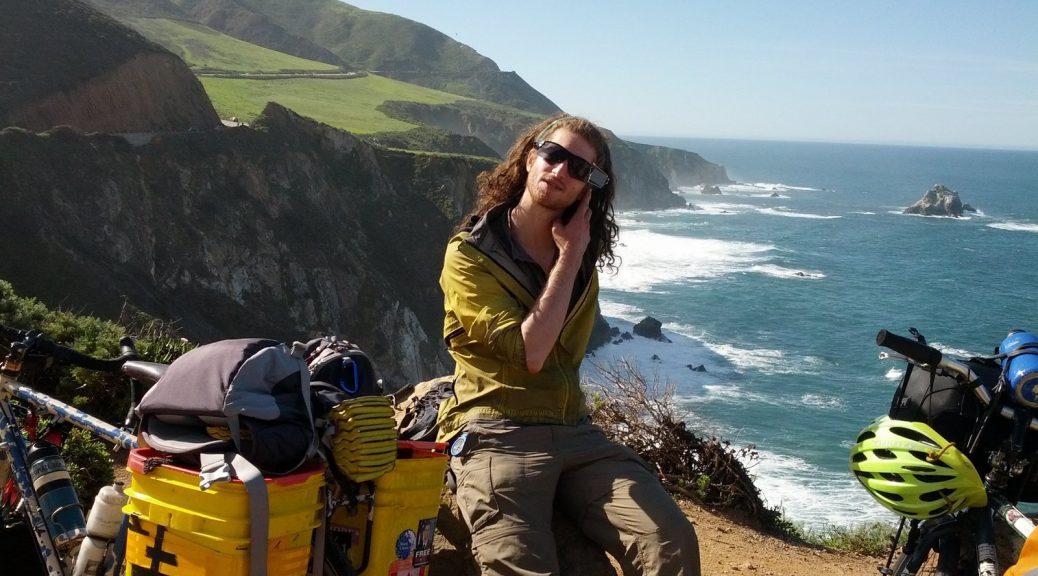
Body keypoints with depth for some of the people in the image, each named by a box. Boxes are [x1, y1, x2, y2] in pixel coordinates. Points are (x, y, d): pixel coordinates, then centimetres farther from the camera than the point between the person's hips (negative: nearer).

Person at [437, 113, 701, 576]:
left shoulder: (583, 262, 16)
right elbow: (530, 352, -11)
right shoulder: (469, 254, -1)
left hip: (574, 432, 5)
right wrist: (568, 257, -6)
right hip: (496, 434, -5)